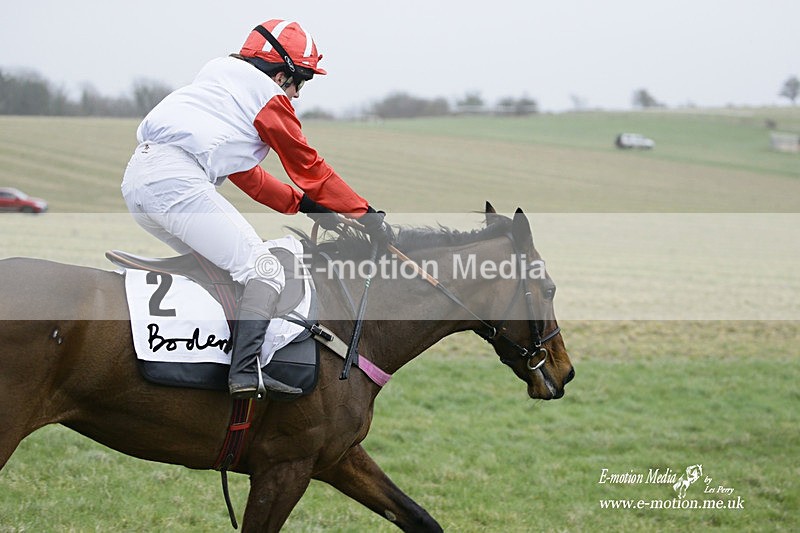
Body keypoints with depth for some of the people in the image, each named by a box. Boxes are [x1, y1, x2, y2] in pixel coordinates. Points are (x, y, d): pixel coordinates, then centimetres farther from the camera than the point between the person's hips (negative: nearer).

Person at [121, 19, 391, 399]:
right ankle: (245, 372, -26)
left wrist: (302, 203, 37)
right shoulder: (268, 94, 8)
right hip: (177, 179, -9)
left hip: (136, 179, 10)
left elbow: (245, 174, 37)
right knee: (264, 271, -9)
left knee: (218, 263, 22)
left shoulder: (218, 84, 34)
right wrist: (367, 215, 22)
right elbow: (309, 167, 13)